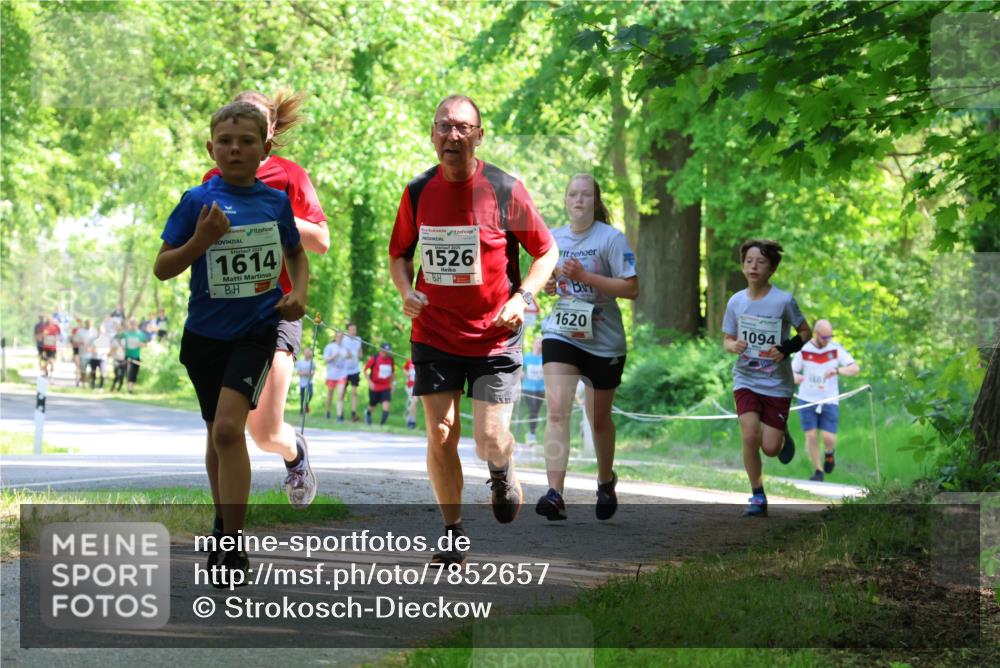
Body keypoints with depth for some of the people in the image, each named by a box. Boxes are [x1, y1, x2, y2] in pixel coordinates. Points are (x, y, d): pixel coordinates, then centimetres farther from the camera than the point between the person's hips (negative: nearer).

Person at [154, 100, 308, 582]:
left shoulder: (276, 202, 0)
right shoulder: (197, 201, -7)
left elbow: (296, 253, 18)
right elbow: (162, 268, -6)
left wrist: (299, 293, 0)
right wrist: (201, 241, -22)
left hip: (256, 330, -1)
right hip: (205, 333, 1)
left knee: (229, 428, -18)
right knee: (219, 432, 16)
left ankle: (231, 548, -15)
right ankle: (224, 523, 38)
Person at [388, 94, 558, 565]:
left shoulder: (505, 190, -8)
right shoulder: (418, 192, 0)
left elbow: (546, 252, 1)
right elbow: (399, 253, 14)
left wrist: (521, 298, -14)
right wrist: (406, 291, -6)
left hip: (495, 337, -2)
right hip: (434, 336, 2)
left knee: (491, 440, -8)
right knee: (440, 436, -2)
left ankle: (502, 475, 30)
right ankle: (453, 535, 15)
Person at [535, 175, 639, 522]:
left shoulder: (611, 238, -7)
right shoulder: (553, 238, 7)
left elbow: (631, 288, -13)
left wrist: (584, 276, -21)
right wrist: (546, 284, -2)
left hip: (602, 339, -2)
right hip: (560, 334, 2)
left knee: (599, 418, 12)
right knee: (557, 409, -17)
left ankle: (606, 481, 39)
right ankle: (555, 494, -25)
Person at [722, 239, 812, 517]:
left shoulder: (784, 301, -10)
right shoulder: (736, 301, -2)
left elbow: (805, 332, 2)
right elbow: (727, 339, 8)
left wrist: (786, 349, -16)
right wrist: (733, 346, -16)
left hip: (777, 383, -1)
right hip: (745, 380, 2)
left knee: (770, 448, -2)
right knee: (750, 437, -17)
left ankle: (783, 433, 36)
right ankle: (758, 496, 1)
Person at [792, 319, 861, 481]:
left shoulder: (836, 349, -4)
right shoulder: (803, 350, -3)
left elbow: (856, 368, -11)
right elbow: (791, 371, 3)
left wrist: (837, 370, -29)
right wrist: (795, 378, -22)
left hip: (829, 401, 0)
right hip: (807, 400, 1)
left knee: (829, 438, -10)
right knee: (811, 436, -4)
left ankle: (829, 453, 25)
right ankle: (818, 471, 14)